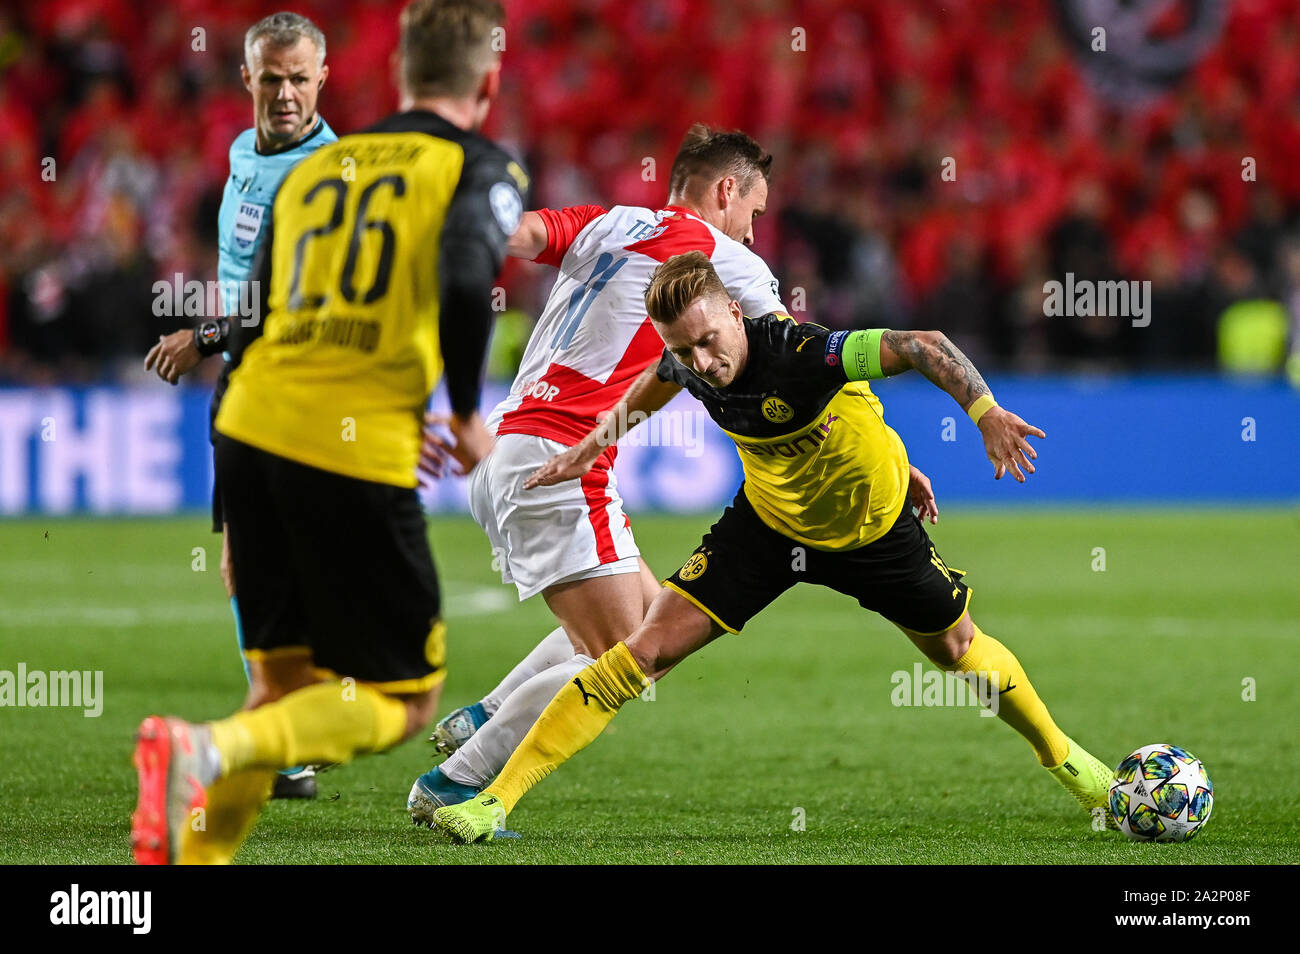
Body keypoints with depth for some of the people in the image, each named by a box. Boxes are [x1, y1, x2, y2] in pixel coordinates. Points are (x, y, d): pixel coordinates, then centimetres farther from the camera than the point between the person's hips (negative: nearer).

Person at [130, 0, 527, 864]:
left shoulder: (314, 169, 19)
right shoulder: (481, 169, 3)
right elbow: (467, 286, -17)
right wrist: (469, 415, -2)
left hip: (250, 435, 6)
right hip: (360, 456, -6)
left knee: (289, 685, 18)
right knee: (400, 704, 3)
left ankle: (194, 857, 4)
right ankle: (205, 750, -20)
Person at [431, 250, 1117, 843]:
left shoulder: (802, 356, -37)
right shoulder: (688, 367, -20)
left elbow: (924, 346, -40)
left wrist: (986, 412, -53)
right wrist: (596, 442, 11)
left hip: (872, 526, -3)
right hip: (768, 520, 3)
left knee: (955, 646, 17)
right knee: (649, 648, -10)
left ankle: (1060, 755, 47)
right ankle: (495, 800, -10)